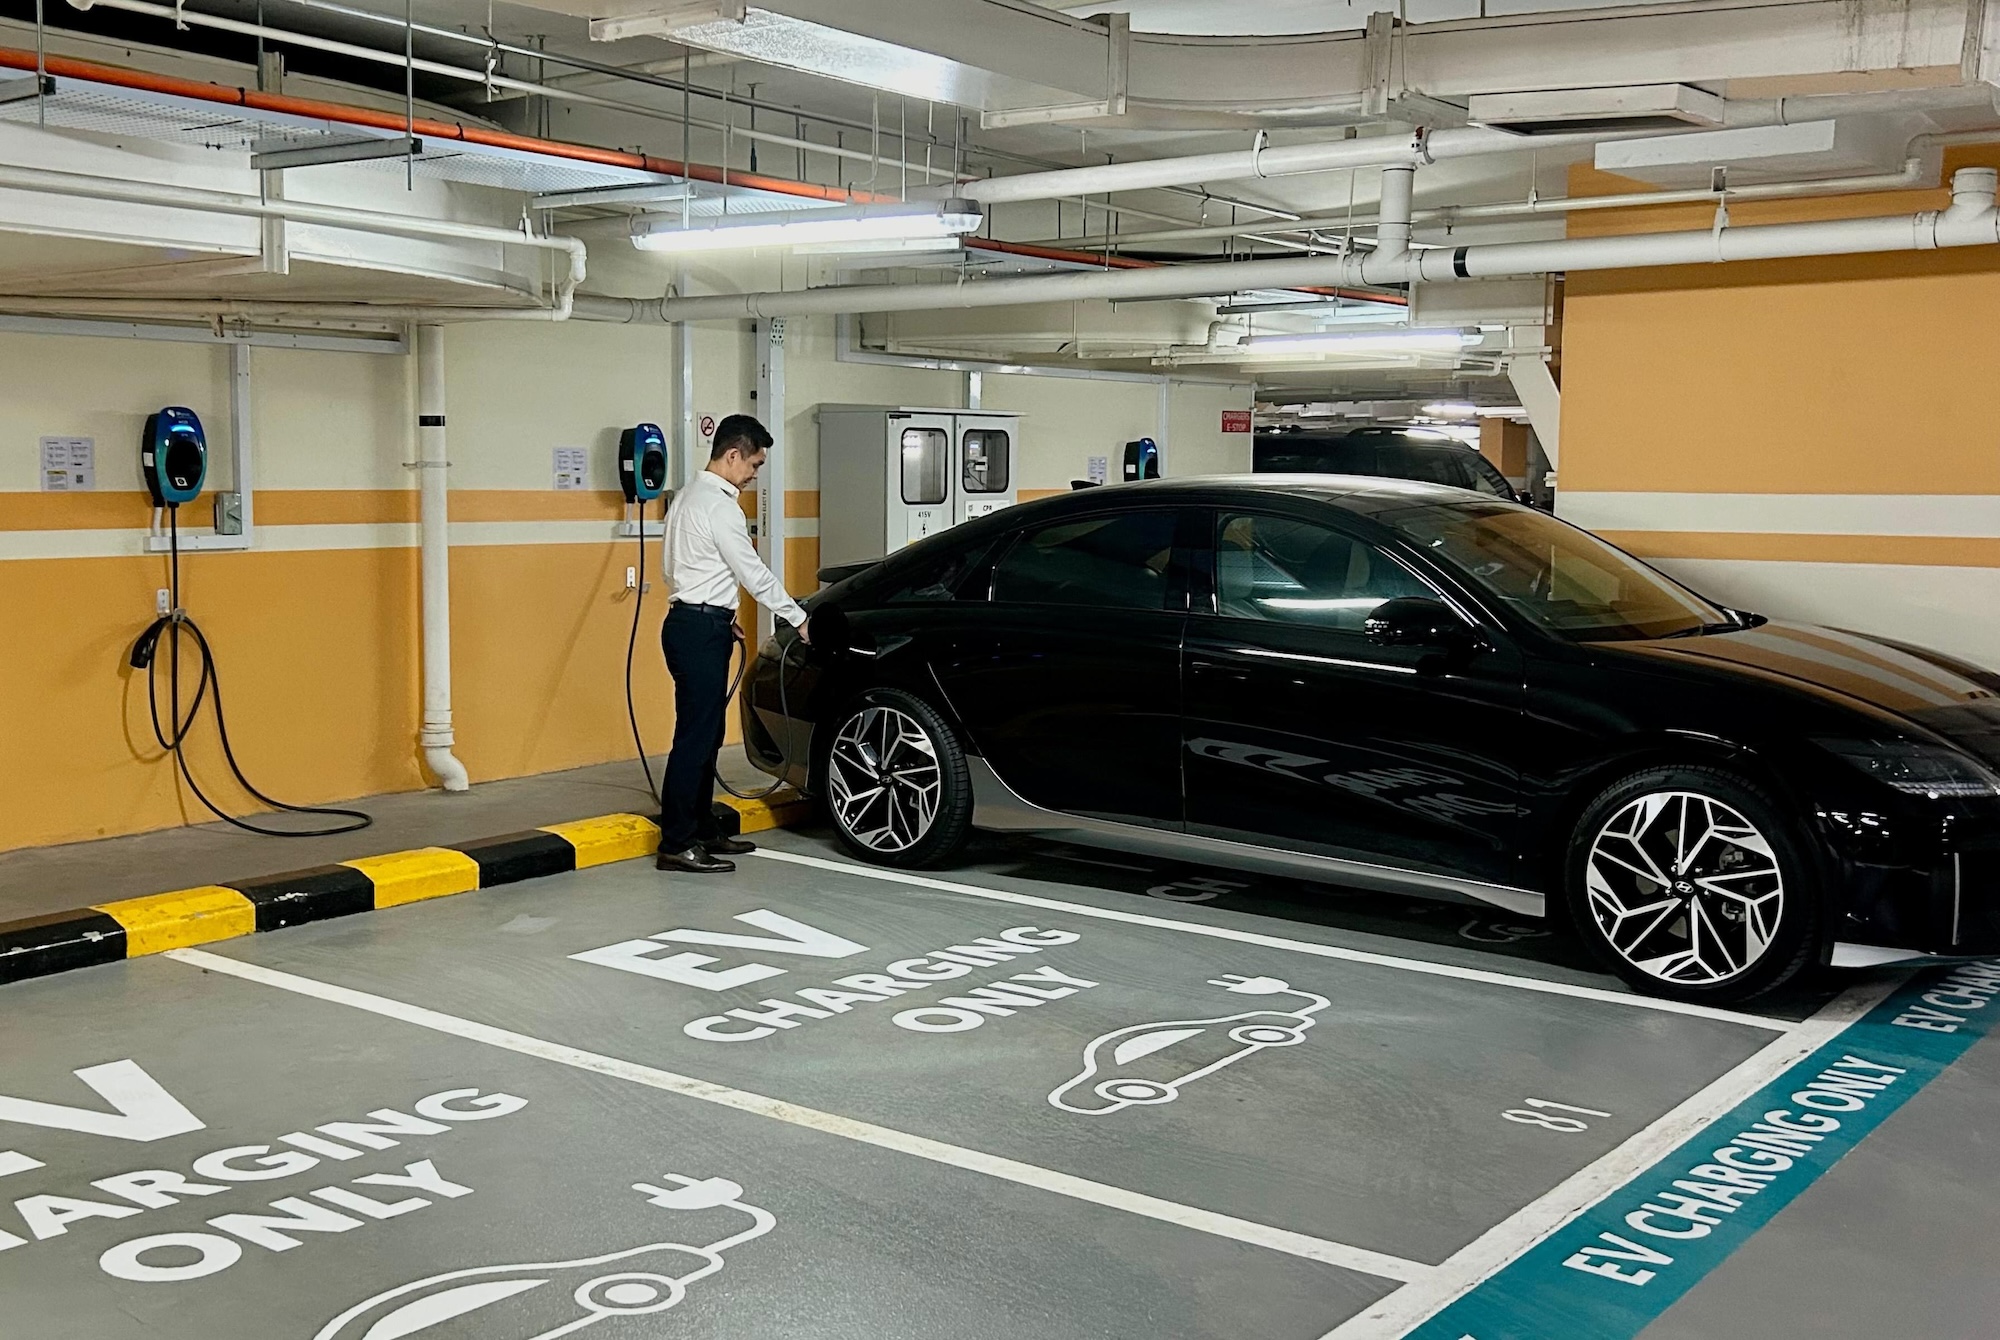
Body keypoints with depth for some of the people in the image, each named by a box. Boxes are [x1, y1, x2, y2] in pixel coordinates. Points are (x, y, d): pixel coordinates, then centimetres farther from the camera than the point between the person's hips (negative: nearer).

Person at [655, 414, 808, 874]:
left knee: (707, 734, 15)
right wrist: (798, 618, -5)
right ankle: (677, 845, -5)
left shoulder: (690, 497, 16)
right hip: (700, 629, -11)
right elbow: (753, 573, -14)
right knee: (695, 736, -8)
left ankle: (702, 830, 22)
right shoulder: (718, 505, -16)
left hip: (692, 620, 11)